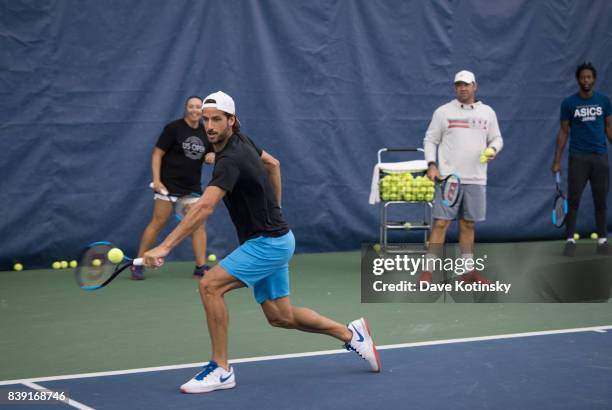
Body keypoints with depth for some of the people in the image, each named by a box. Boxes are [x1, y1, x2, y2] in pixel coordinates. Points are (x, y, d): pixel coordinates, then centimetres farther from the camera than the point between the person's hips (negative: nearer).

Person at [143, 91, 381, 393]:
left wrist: (165, 246, -44)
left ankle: (220, 369, -12)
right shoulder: (241, 142, 3)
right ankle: (351, 334, 28)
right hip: (270, 242, 10)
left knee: (210, 285, -20)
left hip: (269, 243, -10)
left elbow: (204, 207, -38)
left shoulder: (230, 160, -25)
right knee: (281, 317, 14)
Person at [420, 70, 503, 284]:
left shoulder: (487, 112, 10)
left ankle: (468, 271, 17)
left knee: (468, 224, 10)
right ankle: (427, 270, -3)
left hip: (476, 179, 3)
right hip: (448, 178, -3)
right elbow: (430, 140, 4)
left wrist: (493, 150, -7)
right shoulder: (443, 112, 2)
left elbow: (497, 138, 16)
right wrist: (431, 165, -9)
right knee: (441, 223, -6)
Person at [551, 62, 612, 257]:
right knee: (573, 200, -2)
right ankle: (570, 240, 4)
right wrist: (557, 160, 0)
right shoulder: (568, 103, 0)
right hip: (578, 158, -2)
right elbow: (563, 132, 4)